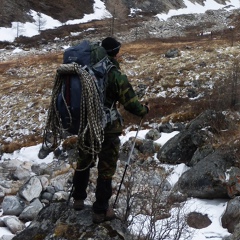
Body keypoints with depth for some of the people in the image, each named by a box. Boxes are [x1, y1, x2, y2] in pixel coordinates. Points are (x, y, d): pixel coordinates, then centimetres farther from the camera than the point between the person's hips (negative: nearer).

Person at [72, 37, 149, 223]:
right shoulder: (116, 76, -19)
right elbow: (130, 102, -15)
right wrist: (145, 110, 5)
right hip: (107, 129, -6)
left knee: (84, 161, 24)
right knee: (106, 169, 7)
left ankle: (79, 199, 40)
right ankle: (101, 211, 15)